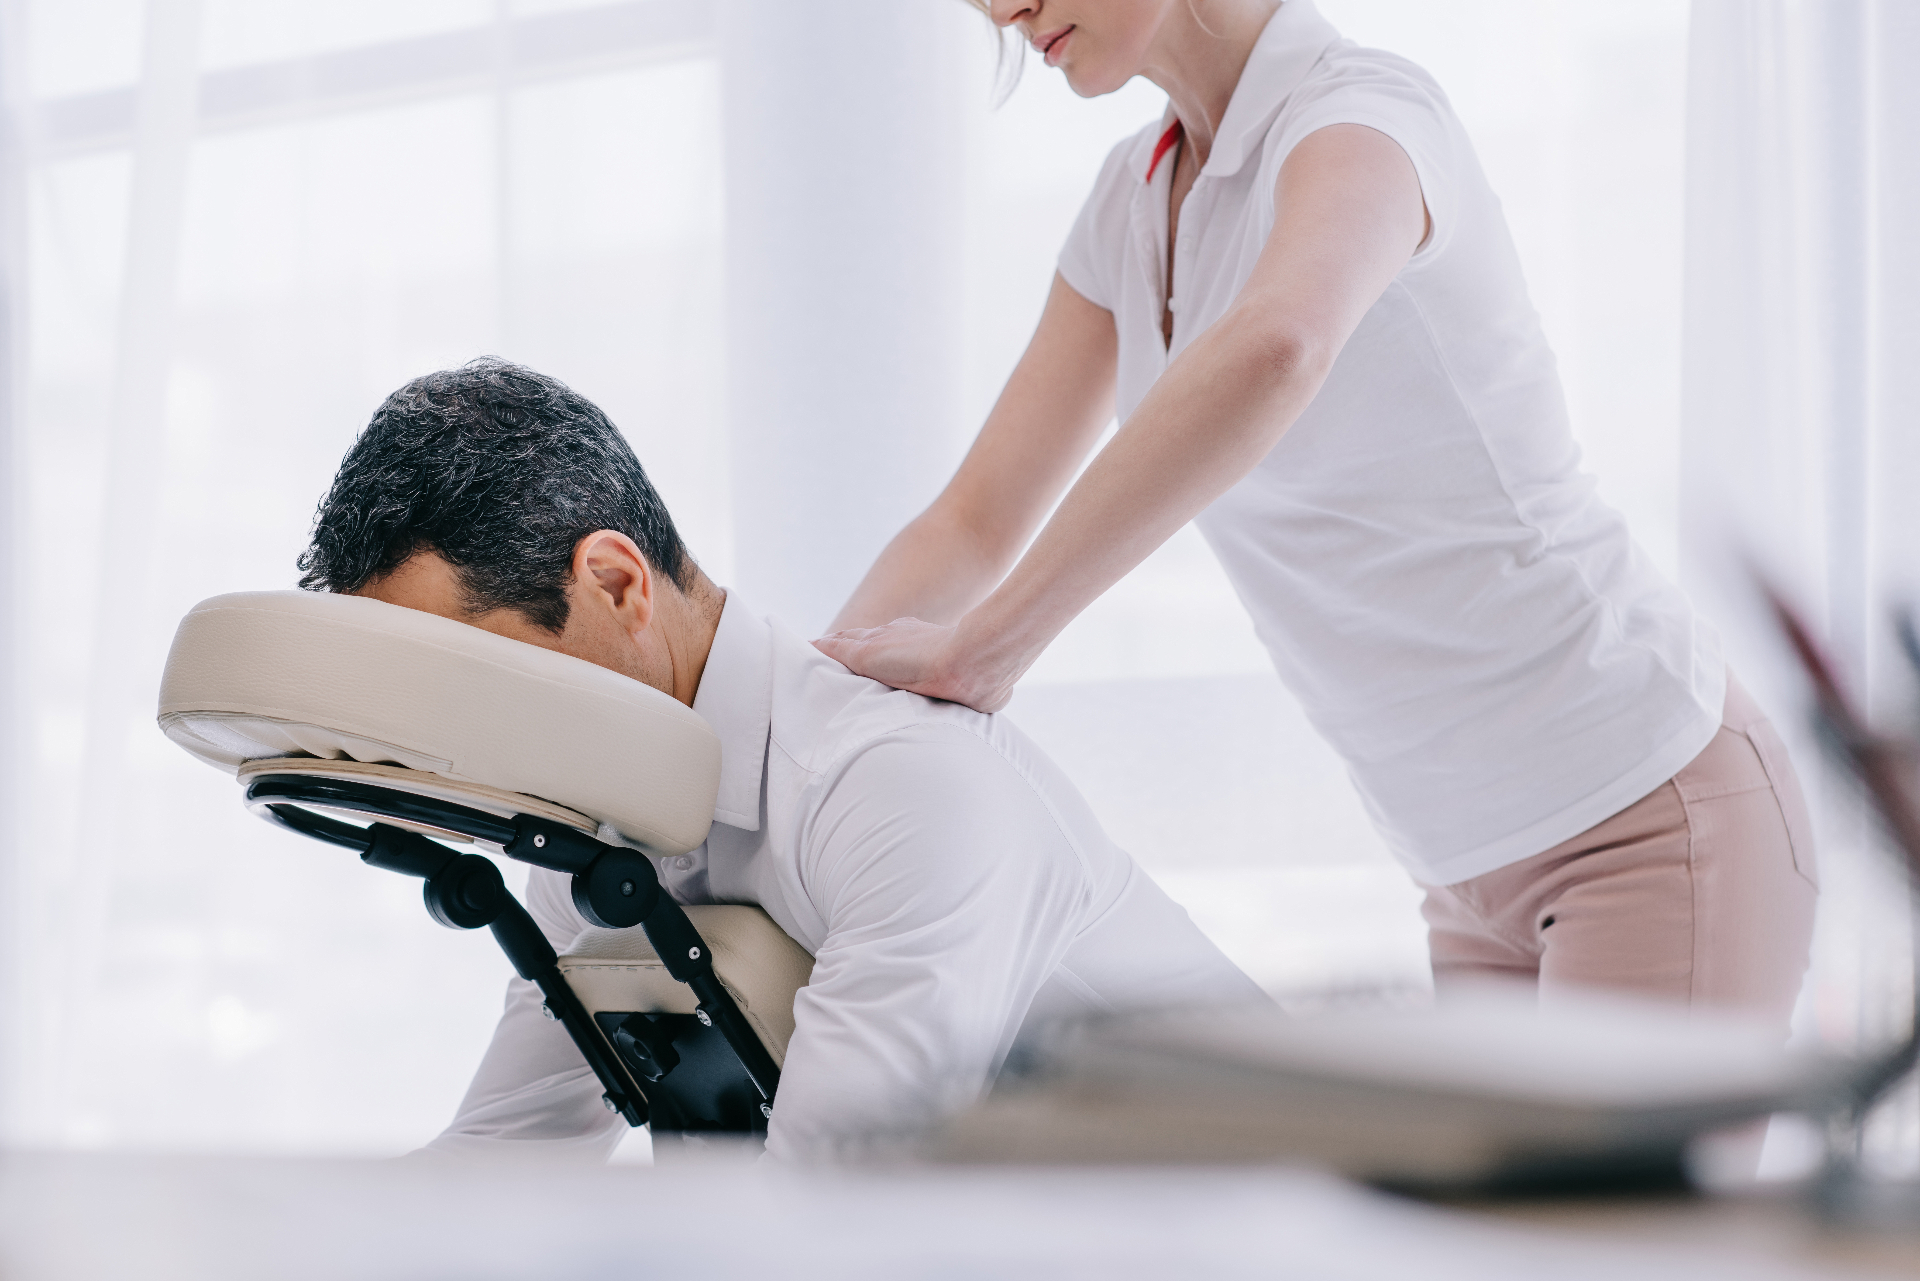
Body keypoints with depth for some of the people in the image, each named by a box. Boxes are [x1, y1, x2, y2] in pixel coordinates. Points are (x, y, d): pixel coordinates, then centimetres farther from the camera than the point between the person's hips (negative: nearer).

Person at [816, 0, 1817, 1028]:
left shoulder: (1360, 117, -20)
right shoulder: (1138, 201, 7)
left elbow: (1273, 352, -45)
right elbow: (974, 527, 9)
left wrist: (979, 654, -41)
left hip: (1656, 821, -8)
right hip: (1482, 863, 8)